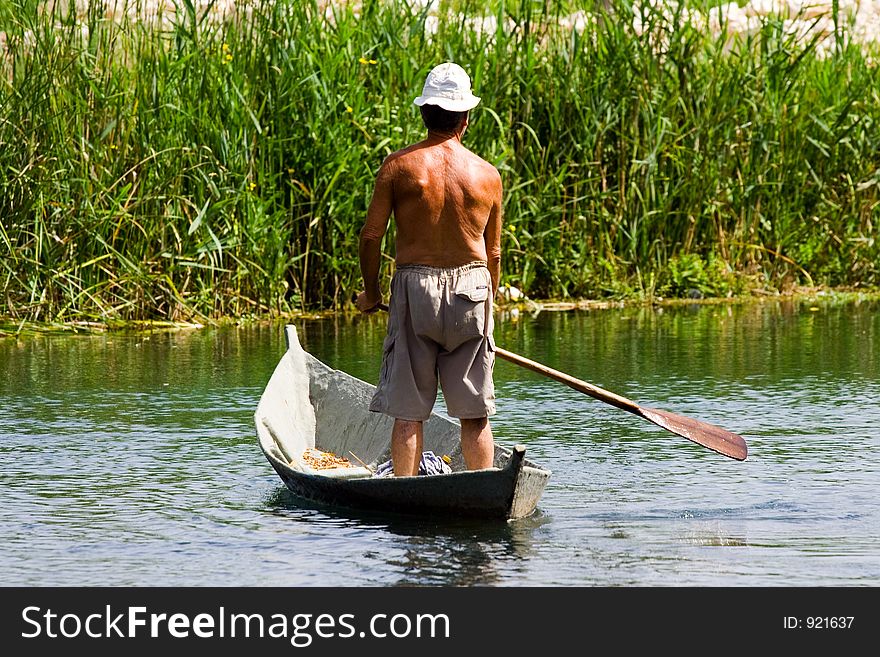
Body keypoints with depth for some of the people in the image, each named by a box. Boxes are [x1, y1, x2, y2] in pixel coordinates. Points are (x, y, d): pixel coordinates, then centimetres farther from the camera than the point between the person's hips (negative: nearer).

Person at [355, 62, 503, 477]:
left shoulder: (398, 167, -4)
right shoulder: (488, 175, 2)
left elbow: (371, 235, -3)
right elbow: (493, 253, 10)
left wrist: (370, 292, 12)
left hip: (414, 287, -1)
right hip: (471, 287, 1)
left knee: (408, 411, 3)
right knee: (474, 412, 7)